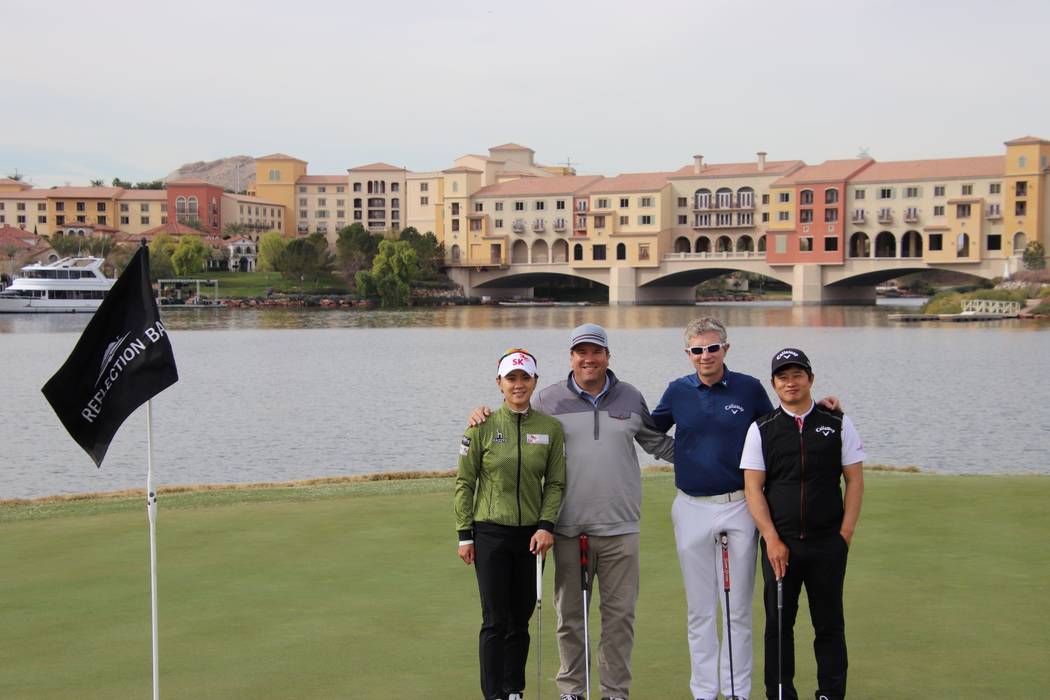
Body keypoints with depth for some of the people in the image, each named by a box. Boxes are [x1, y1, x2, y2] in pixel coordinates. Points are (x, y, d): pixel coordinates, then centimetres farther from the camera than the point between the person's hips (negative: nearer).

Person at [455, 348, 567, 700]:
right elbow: (464, 482, 0)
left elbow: (555, 483, 6)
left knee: (521, 620, 9)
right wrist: (464, 535, -2)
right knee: (495, 621, -2)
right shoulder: (483, 427, -4)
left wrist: (546, 525, -7)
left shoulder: (551, 428, 2)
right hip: (491, 533, -2)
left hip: (532, 535, 2)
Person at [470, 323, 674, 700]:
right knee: (570, 615, 7)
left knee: (620, 614, 6)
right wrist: (483, 415, -4)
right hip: (570, 528, -1)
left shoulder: (630, 398, 9)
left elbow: (658, 442, 20)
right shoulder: (548, 399, 3)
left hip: (620, 527, 1)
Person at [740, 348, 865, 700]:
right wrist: (772, 539, -8)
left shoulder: (838, 424, 5)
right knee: (778, 623, 5)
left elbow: (855, 480, 5)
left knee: (829, 624, 6)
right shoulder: (761, 429, 4)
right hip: (779, 543, 0)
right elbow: (753, 487, 0)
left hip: (828, 542, 0)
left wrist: (845, 533, -3)